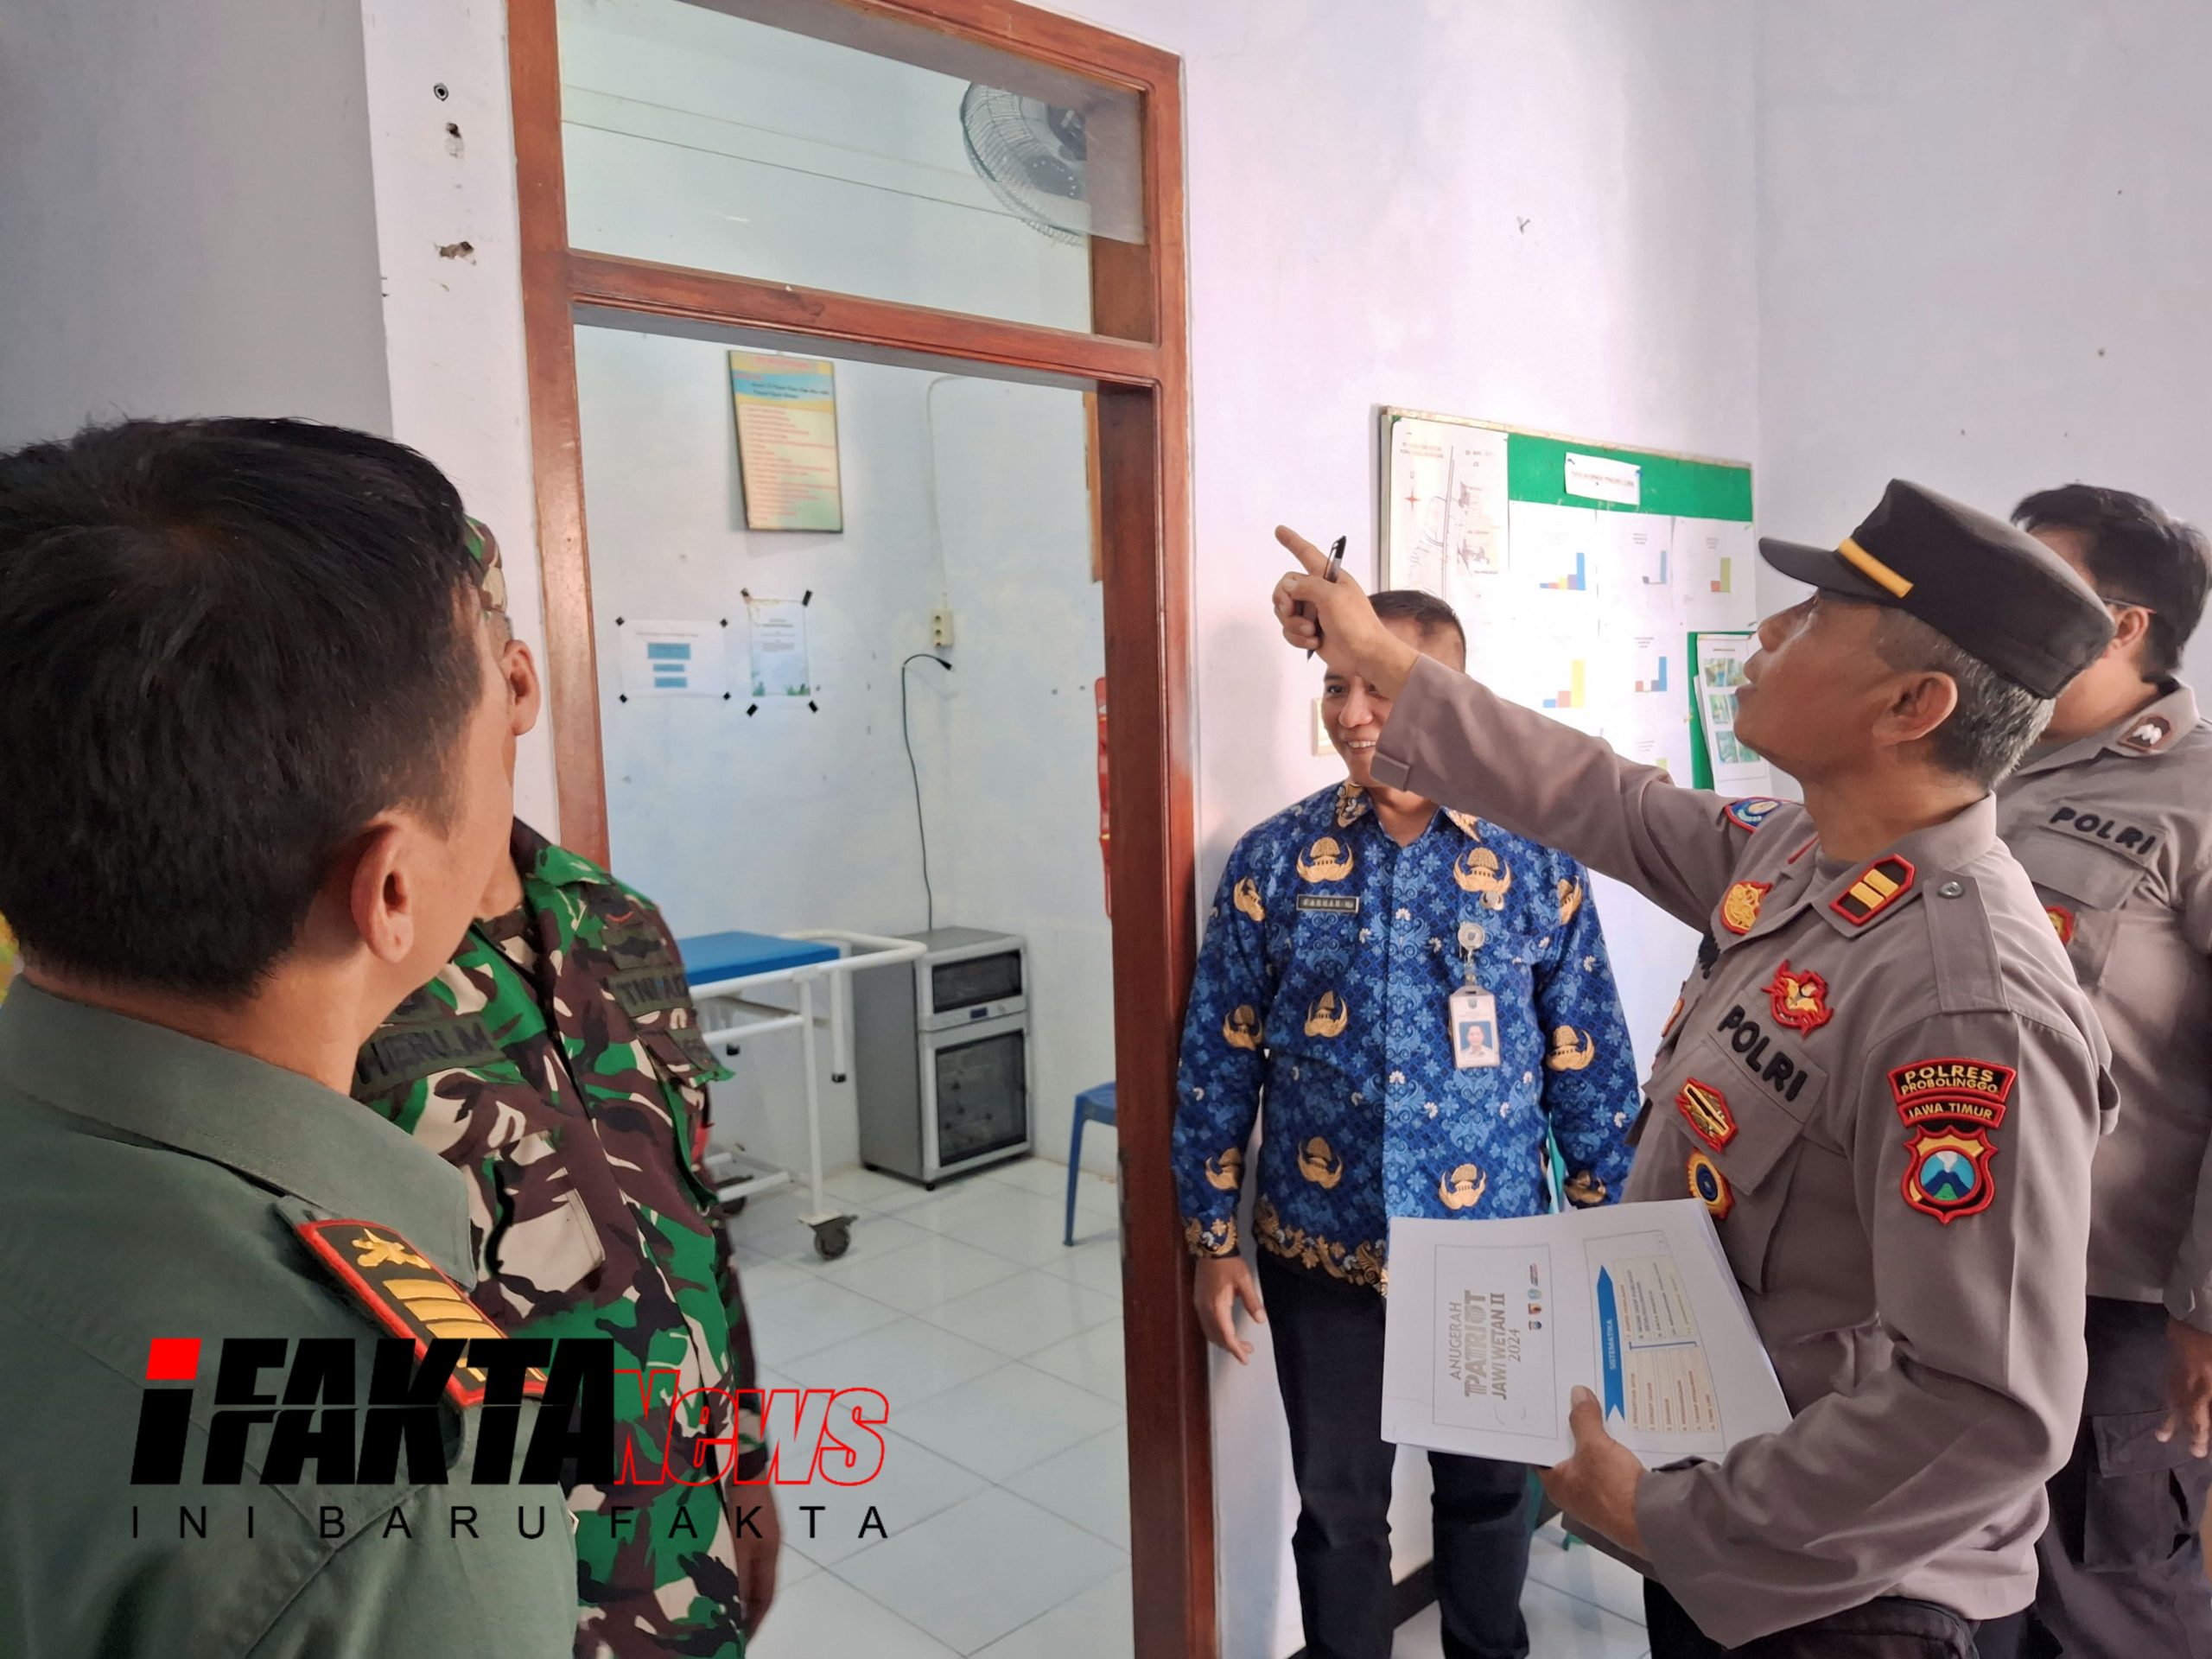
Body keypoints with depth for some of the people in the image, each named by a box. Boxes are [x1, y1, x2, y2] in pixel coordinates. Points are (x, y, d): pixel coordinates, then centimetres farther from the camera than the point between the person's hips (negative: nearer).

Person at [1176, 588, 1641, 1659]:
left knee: (1488, 1487, 21)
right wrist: (1213, 1239, -1)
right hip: (1320, 1251, 0)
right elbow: (1218, 1061, -3)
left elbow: (1590, 1063, -1)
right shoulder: (1273, 861, -7)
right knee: (1339, 1504, 16)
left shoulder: (1535, 861, -7)